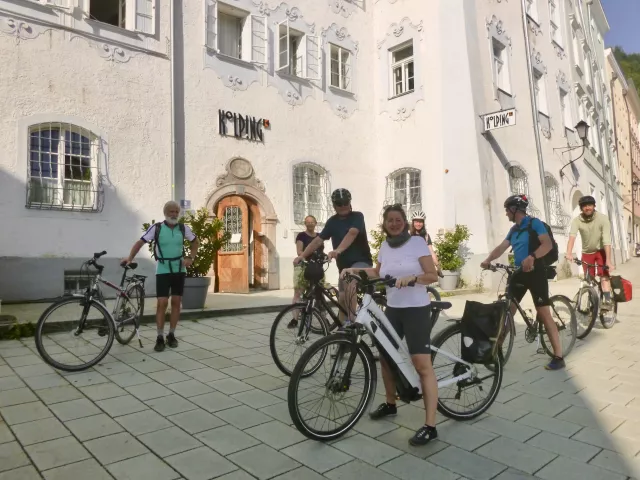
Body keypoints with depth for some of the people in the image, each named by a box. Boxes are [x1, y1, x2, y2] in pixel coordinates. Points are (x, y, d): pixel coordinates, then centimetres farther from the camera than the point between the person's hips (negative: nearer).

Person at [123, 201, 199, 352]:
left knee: (176, 302, 6)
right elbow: (140, 242, -8)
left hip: (179, 270, 3)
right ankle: (160, 338, 4)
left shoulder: (183, 228, -1)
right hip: (163, 270, -3)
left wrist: (191, 258, 0)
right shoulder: (156, 228, -8)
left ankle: (171, 335, 18)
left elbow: (196, 242, 13)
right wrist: (130, 258, -21)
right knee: (162, 303, -6)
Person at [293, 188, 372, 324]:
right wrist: (302, 255, -12)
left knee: (350, 285, -34)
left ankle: (352, 321, -28)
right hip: (344, 265, 6)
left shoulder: (357, 216, -11)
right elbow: (318, 240, 1)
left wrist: (337, 250, -48)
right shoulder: (332, 221, 5)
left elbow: (352, 233, -31)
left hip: (361, 261, -6)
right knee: (342, 299, 7)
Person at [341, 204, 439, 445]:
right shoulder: (385, 245, 7)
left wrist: (411, 278, -27)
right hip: (392, 309, 6)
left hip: (416, 309, -6)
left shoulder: (417, 242, -8)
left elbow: (432, 275, -10)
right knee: (385, 356, 15)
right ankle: (390, 404, 37)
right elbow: (378, 272, 22)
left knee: (422, 365, -11)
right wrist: (355, 270, 10)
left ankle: (430, 426, -5)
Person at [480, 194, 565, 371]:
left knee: (544, 314, -7)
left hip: (535, 272, -7)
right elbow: (501, 247, 7)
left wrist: (532, 257, -38)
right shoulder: (513, 230, 14)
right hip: (520, 273, 7)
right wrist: (488, 260, -11)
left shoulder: (534, 223, -9)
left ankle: (558, 357, 0)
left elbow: (548, 244, -22)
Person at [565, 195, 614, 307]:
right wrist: (569, 253, -52)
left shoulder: (603, 219, -22)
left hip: (601, 251, -2)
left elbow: (607, 241, -27)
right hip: (587, 252, 2)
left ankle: (608, 300, -12)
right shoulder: (577, 220, -19)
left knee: (604, 275, -16)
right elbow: (572, 236, -35)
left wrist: (608, 260, -33)